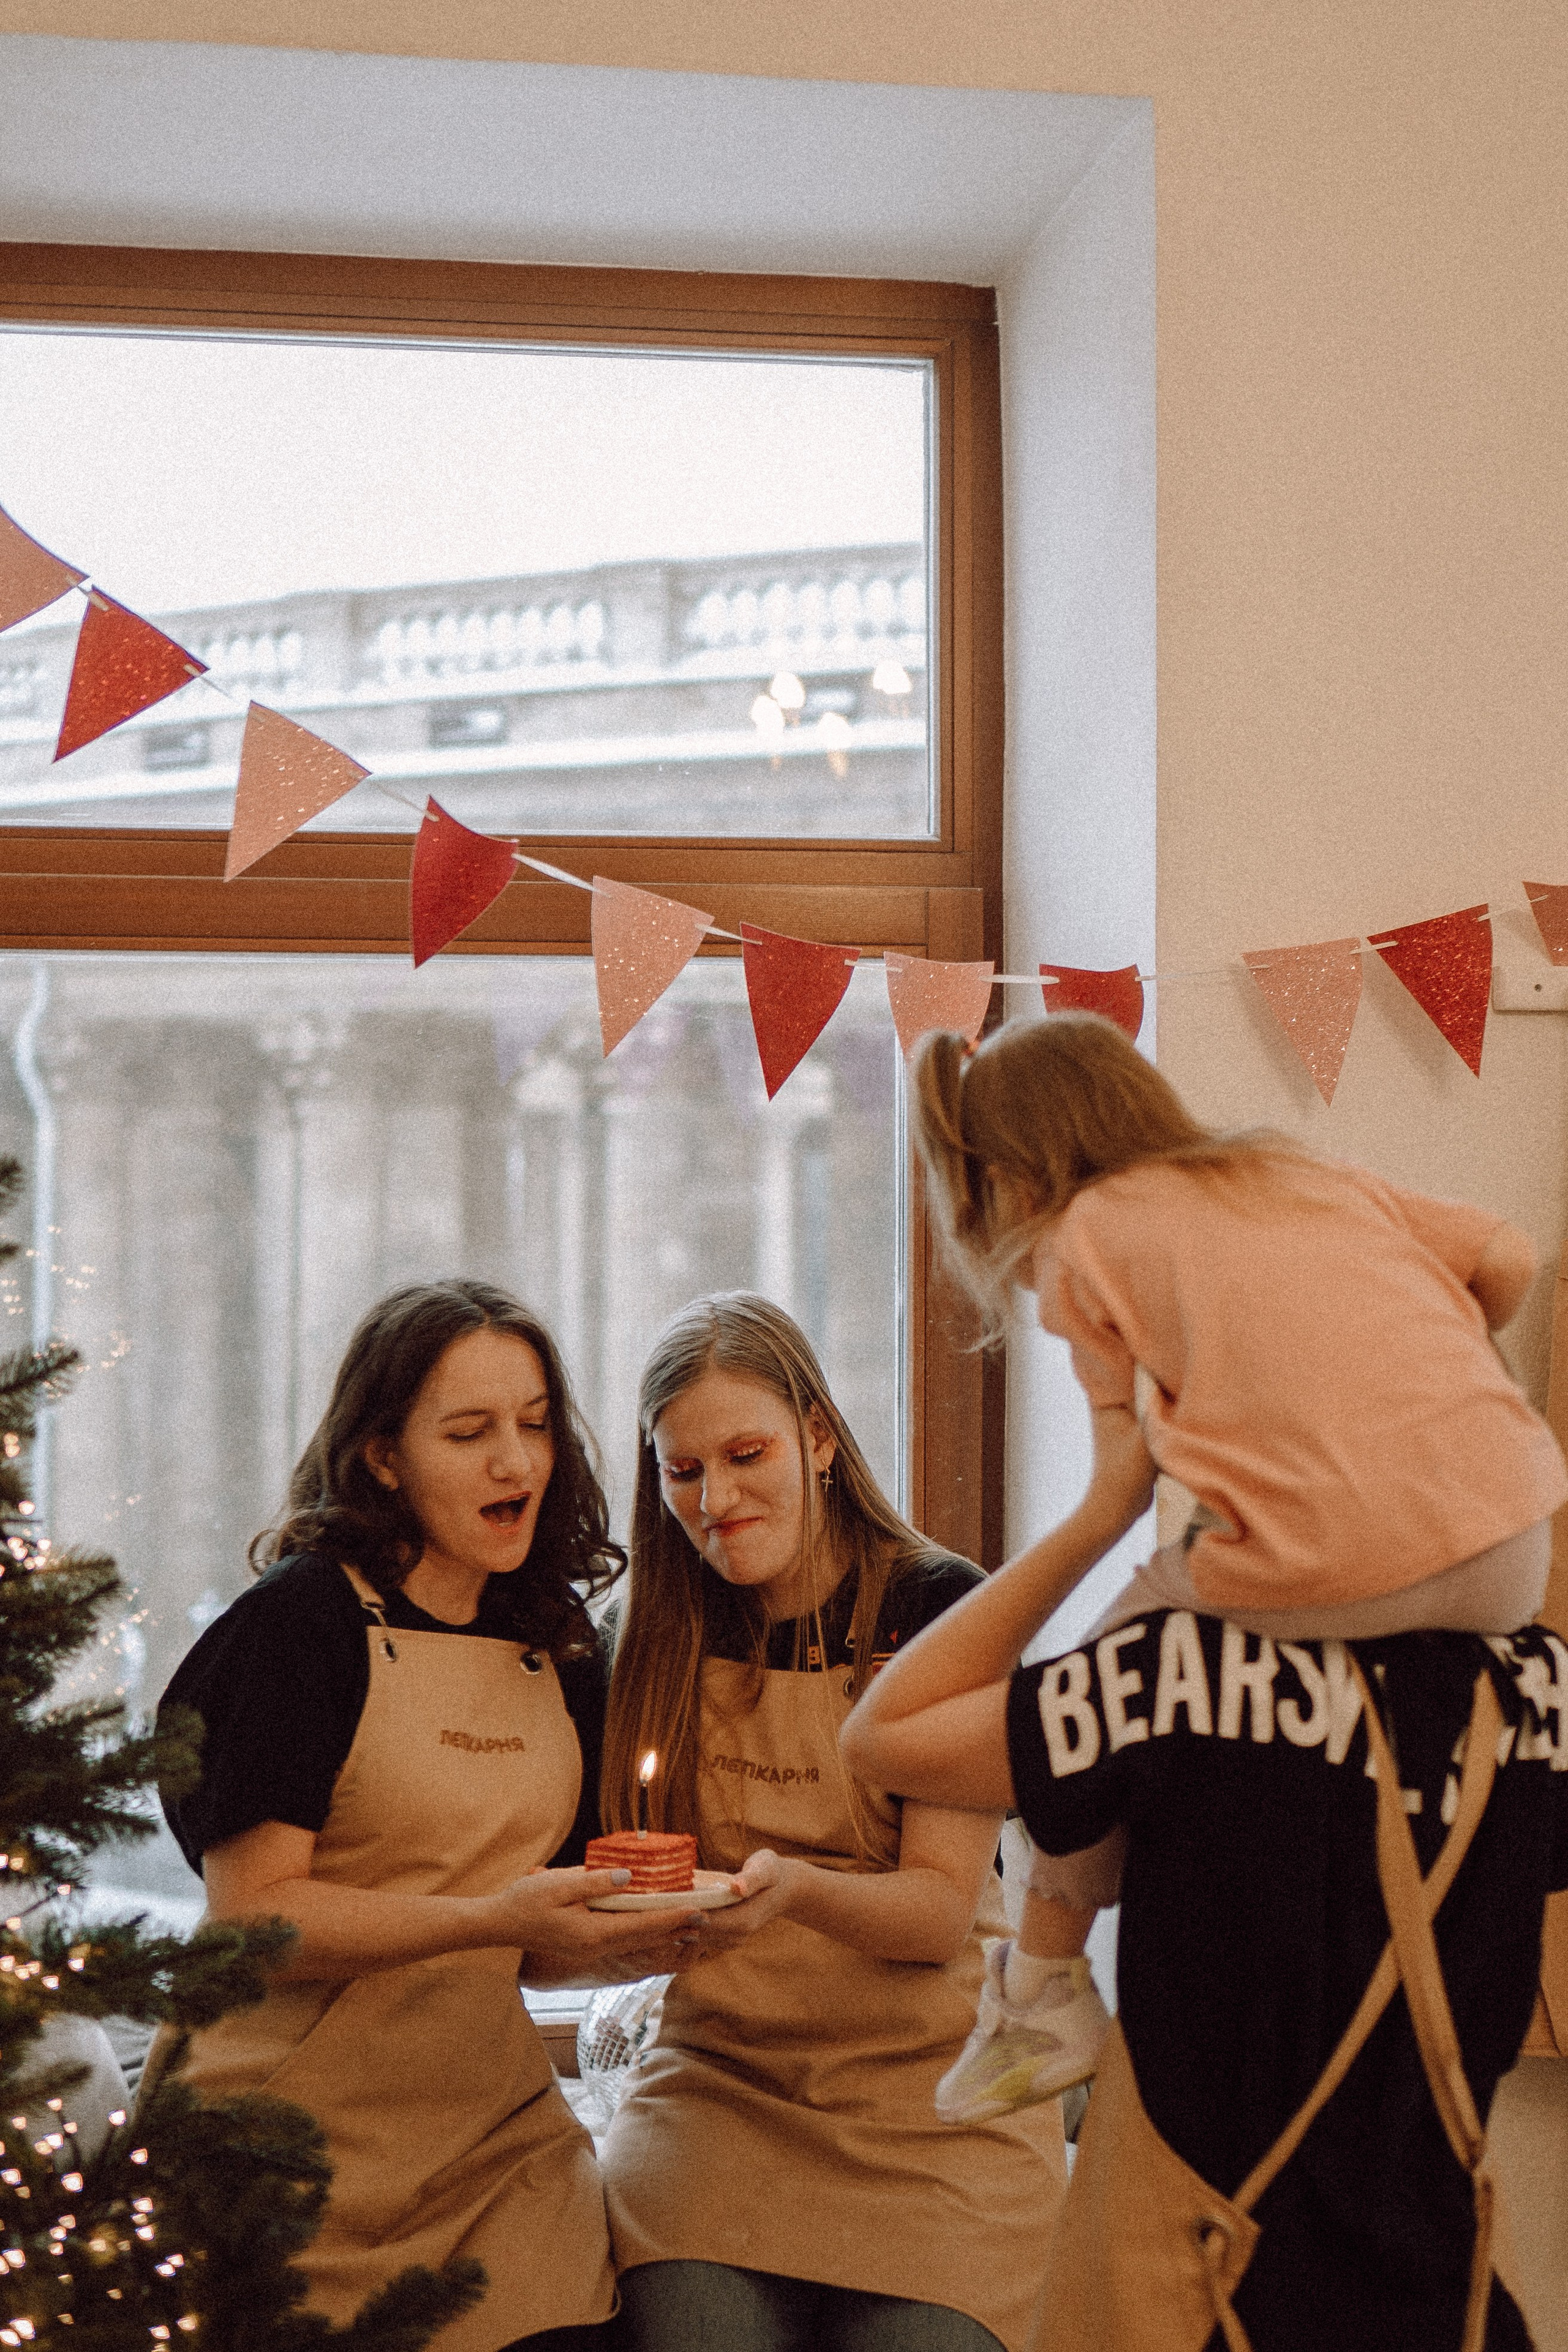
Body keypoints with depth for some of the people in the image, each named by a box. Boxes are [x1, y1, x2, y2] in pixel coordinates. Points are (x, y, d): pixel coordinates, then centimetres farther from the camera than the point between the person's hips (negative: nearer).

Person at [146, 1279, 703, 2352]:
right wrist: (494, 1916, -24)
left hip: (498, 2133, 5)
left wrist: (619, 1938, -4)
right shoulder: (301, 1623, -9)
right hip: (301, 2147, -4)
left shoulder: (561, 1650, 10)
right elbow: (251, 1914, -16)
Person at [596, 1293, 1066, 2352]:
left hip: (927, 2102, -2)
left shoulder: (939, 1607, -4)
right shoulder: (664, 1636, 7)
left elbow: (943, 1907, -10)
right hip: (715, 2089, 2)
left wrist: (796, 1888, -29)